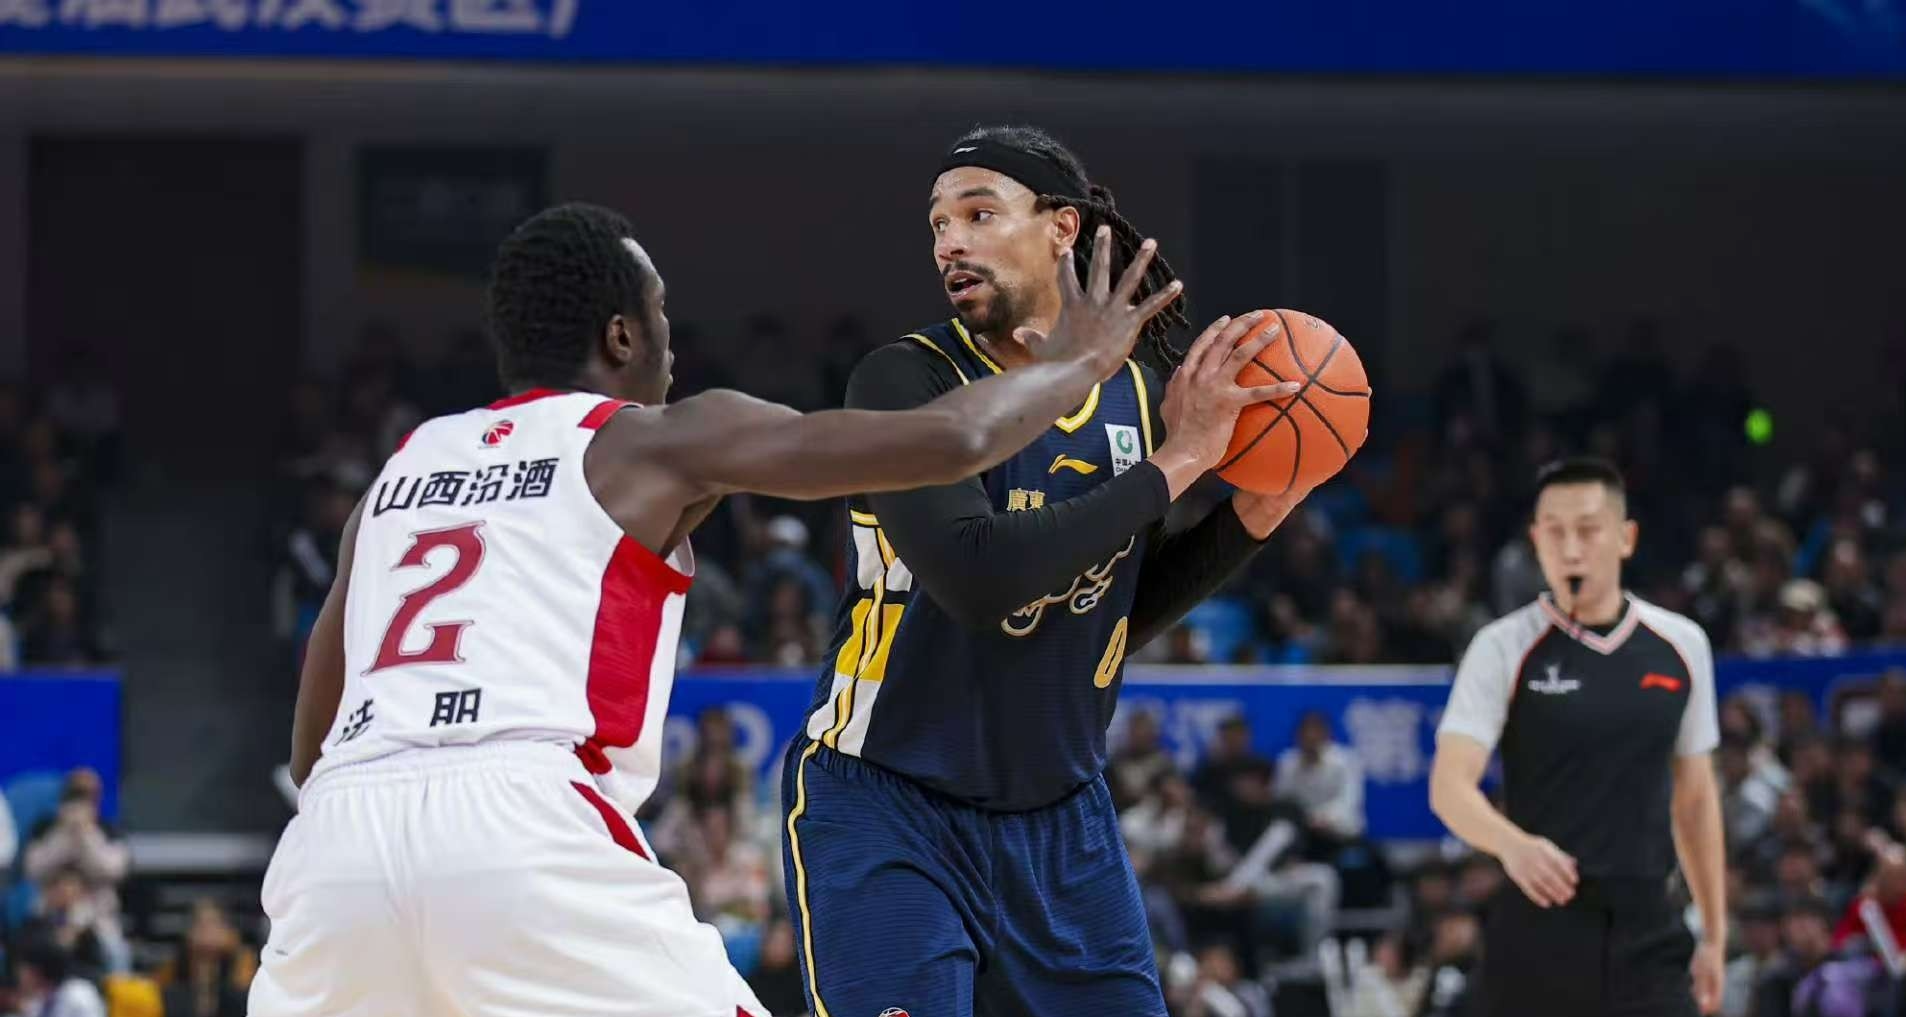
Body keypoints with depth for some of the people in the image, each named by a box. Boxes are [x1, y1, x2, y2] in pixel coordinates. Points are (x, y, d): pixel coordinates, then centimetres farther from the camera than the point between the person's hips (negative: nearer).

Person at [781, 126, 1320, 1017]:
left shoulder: (1131, 397, 2)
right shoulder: (906, 382, -15)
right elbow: (978, 577, -30)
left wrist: (1256, 514, -1)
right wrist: (1174, 463, -25)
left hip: (1059, 816, 6)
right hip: (887, 812, -6)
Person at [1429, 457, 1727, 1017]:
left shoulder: (1681, 646, 7)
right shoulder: (1503, 649, -3)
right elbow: (1450, 786, -12)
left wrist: (1714, 936, 14)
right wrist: (1512, 845, -34)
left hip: (1647, 929, 2)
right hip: (1539, 926, -2)